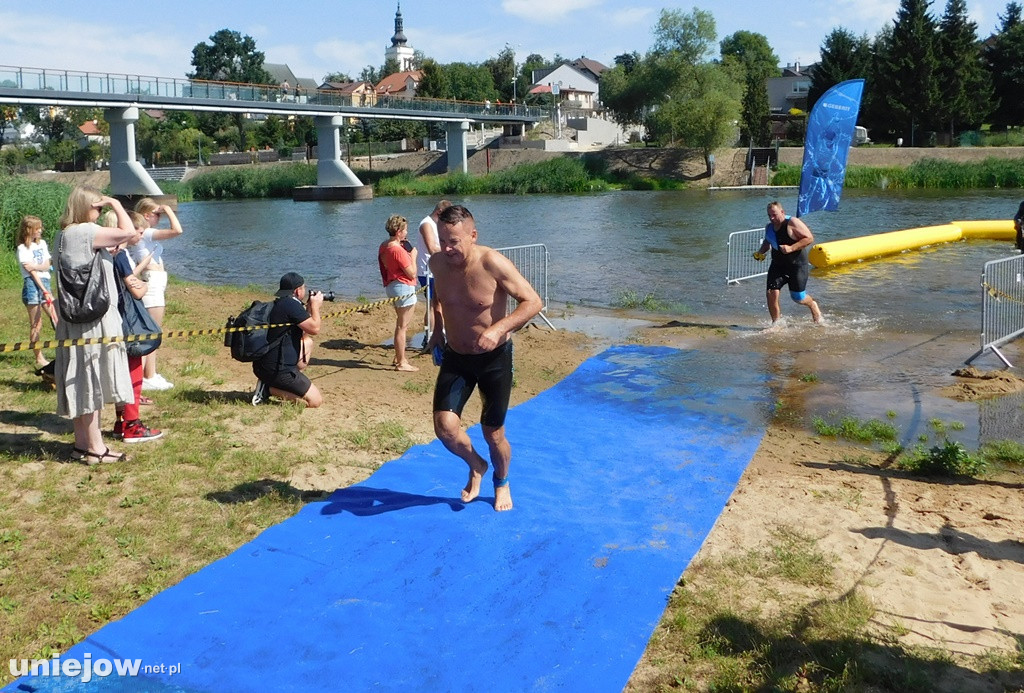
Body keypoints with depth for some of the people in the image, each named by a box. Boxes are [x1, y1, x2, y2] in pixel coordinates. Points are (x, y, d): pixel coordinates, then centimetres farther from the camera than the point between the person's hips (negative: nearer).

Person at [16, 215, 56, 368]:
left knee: (57, 320, 2)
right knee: (36, 325, -2)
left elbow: (47, 265, 6)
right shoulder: (23, 248, -3)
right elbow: (31, 271, -10)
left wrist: (36, 266, -15)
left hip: (45, 283, 6)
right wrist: (44, 290, -16)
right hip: (32, 285, -6)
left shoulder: (42, 243, 14)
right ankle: (39, 359, 3)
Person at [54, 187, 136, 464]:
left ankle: (82, 444, 21)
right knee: (91, 382, -3)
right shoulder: (84, 232, -15)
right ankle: (95, 448, 4)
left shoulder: (64, 236, 14)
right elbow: (128, 232, -18)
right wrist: (115, 203, -5)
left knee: (80, 383, 13)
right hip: (93, 320, -9)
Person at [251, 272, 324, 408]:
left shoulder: (279, 304, 14)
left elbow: (303, 332, 24)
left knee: (307, 342, 26)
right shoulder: (292, 305, -16)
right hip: (276, 370, -10)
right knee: (316, 401, -5)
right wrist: (315, 305, 1)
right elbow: (315, 329, -14)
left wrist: (309, 308, 19)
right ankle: (269, 389, -6)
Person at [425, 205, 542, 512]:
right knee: (445, 427, -11)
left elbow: (533, 301, -22)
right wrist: (438, 330, 5)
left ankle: (501, 482, 39)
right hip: (455, 358, 4)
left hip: (494, 358, -4)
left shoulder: (492, 263, -23)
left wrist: (499, 329, -35)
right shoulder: (437, 263, -7)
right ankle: (476, 466, 22)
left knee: (493, 435, 6)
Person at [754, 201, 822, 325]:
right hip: (778, 265, 5)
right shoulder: (769, 227, 5)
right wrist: (760, 252, 5)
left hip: (797, 265, -5)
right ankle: (776, 323, 6)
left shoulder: (793, 223, -15)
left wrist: (791, 248, -27)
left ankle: (813, 305, 39)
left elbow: (809, 238, -18)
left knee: (798, 297, 3)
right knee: (771, 293, -11)